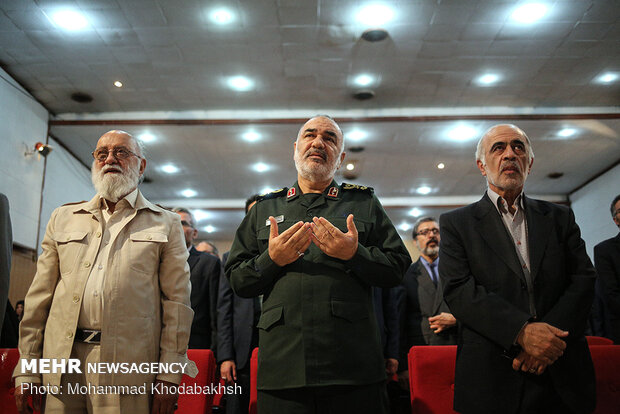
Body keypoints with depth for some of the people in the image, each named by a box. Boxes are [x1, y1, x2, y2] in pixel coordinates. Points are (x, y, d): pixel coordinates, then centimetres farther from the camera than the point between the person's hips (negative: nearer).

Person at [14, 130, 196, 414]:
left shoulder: (166, 224, 6)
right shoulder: (63, 218, 16)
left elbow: (176, 301, 0)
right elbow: (40, 295, 12)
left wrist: (170, 374, -7)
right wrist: (27, 368, 7)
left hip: (128, 366, -3)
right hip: (63, 363, 3)